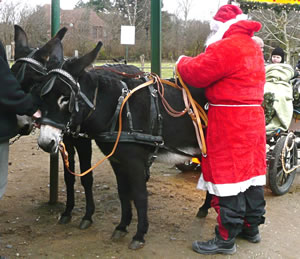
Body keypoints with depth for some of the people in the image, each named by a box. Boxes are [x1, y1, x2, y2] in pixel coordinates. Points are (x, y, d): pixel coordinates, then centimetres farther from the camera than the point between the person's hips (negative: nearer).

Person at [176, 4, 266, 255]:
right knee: (251, 173, 16)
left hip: (229, 123, -9)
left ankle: (226, 239, 7)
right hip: (253, 118, 9)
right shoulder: (253, 47, 15)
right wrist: (191, 64, 10)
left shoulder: (226, 47, -16)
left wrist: (182, 63, 6)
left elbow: (195, 73, -15)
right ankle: (251, 227, 30)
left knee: (228, 177, -2)